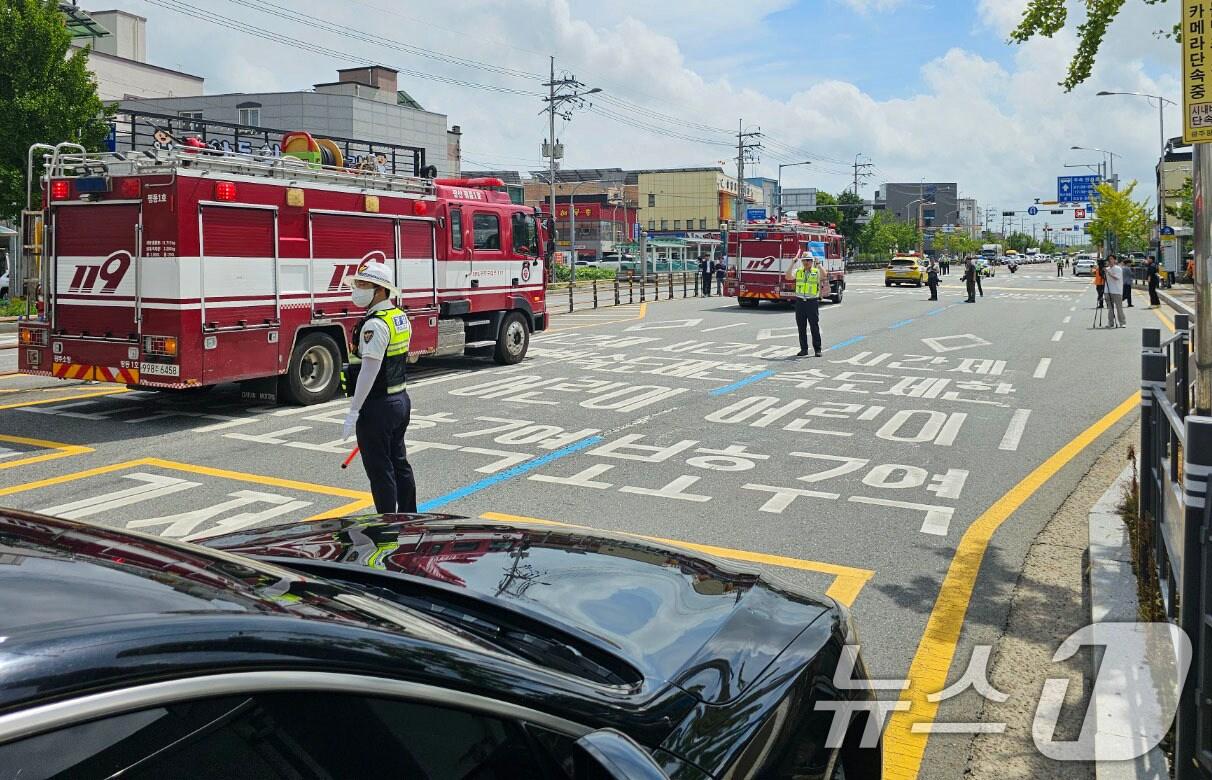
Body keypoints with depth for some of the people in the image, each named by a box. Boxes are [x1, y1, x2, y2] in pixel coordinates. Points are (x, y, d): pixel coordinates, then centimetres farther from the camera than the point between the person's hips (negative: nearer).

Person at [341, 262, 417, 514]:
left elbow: (369, 371, -24)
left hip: (377, 405, -9)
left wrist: (354, 412, -22)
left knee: (379, 469, 0)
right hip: (401, 399, 9)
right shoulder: (401, 317, 9)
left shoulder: (375, 325, -20)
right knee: (399, 463, 17)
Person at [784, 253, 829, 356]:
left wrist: (818, 265, -19)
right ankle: (804, 349, 14)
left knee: (815, 327, 0)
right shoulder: (798, 271, 9)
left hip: (812, 302, -3)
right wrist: (792, 264, -10)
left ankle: (817, 349, 7)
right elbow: (788, 276, -7)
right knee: (801, 327, 6)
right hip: (800, 302, 3)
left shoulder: (817, 272, 3)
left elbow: (824, 276, -18)